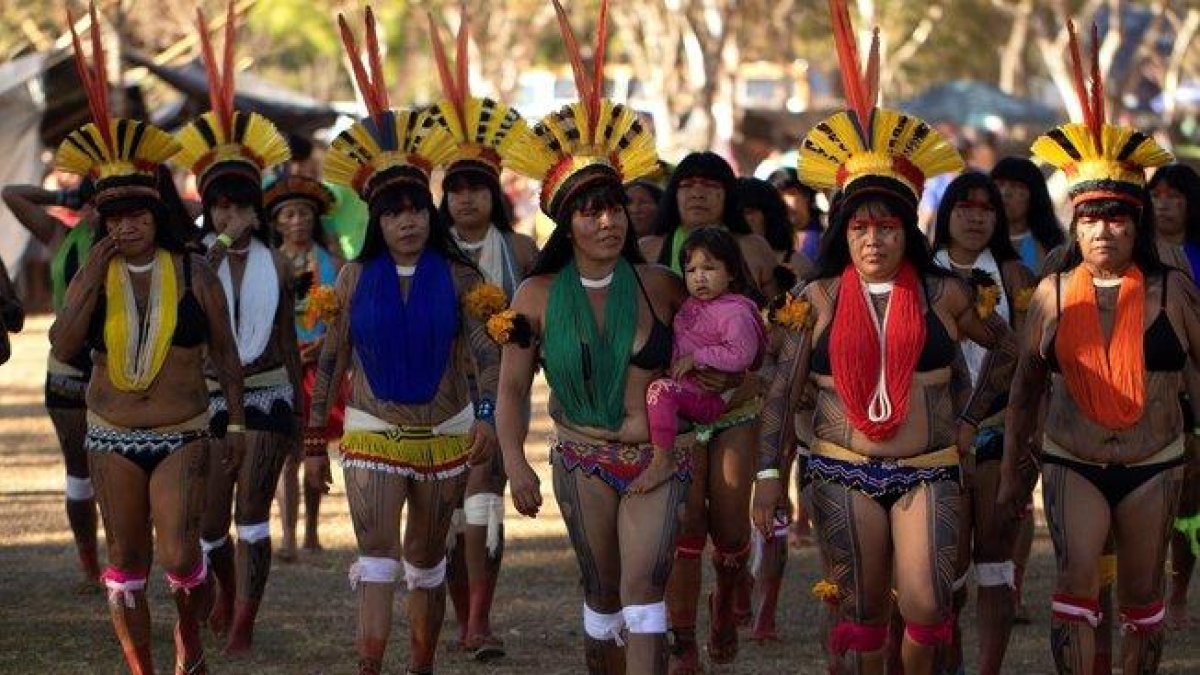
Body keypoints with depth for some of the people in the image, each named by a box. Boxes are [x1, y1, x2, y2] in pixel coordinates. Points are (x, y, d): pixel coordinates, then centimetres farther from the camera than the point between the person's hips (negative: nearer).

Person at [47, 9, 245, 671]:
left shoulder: (192, 273, -3)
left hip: (182, 435, -2)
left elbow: (225, 352, 5)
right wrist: (92, 282, -19)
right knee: (126, 562, 7)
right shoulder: (92, 275, 0)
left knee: (179, 555, -15)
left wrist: (237, 424, 5)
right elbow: (62, 347, -13)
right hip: (112, 436, 2)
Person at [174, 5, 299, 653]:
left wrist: (300, 405, 12)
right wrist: (220, 248, -24)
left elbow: (288, 339, 10)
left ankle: (242, 625, 0)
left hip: (268, 396, 0)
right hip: (210, 397, 0)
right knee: (208, 517, 6)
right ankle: (228, 592, 36)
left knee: (251, 513, -5)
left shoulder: (273, 264, 3)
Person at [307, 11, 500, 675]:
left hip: (445, 434, 1)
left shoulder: (457, 277, -2)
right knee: (376, 560, -14)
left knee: (427, 563, 13)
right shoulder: (355, 278, 1)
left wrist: (486, 416, -17)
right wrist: (316, 424, 10)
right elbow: (332, 354, 8)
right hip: (372, 433, -1)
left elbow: (484, 350, -4)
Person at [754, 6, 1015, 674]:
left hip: (929, 472, 0)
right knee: (860, 613, 2)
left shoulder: (944, 294, 2)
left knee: (926, 607, -11)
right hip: (844, 473, 0)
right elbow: (784, 390, 3)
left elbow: (1006, 346, 17)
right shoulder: (819, 300, 2)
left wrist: (969, 422, 11)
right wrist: (769, 475, -3)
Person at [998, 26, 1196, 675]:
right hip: (1072, 464, -1)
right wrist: (1012, 468, 8)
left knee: (1142, 596, 9)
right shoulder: (1054, 294, 0)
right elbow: (1026, 386, 8)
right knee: (1077, 577, -17)